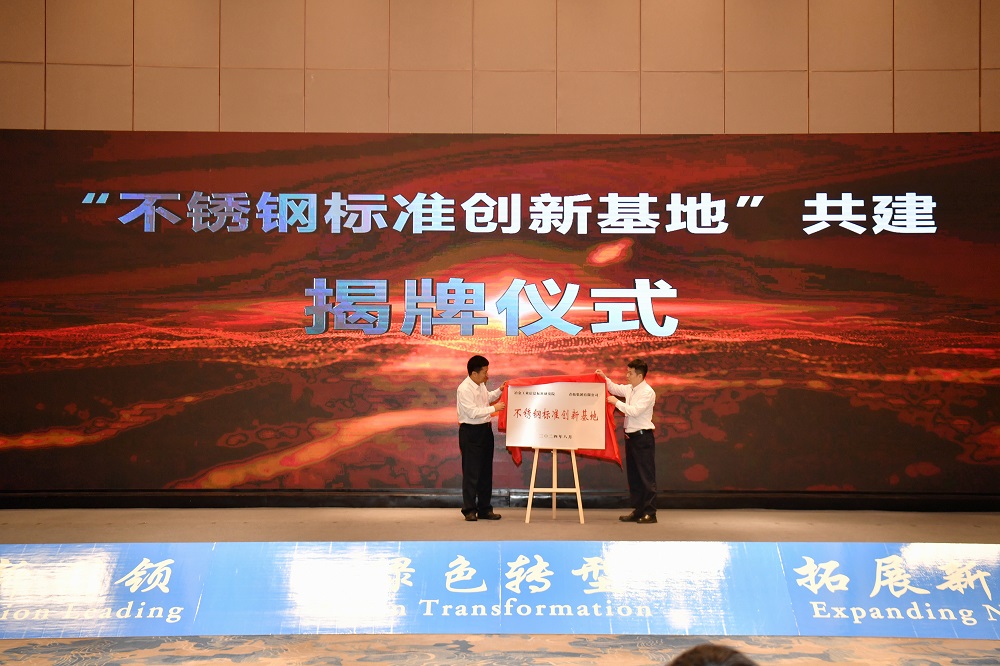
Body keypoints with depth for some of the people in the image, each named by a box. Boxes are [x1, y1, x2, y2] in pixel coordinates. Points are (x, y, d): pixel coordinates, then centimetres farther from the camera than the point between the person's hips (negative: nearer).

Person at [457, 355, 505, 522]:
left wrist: (499, 391, 11)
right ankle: (469, 510, 7)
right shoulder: (464, 389, -19)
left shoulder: (481, 385, 6)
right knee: (471, 472, -3)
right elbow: (473, 412, -24)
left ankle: (484, 509, 20)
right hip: (471, 432, -8)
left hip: (485, 430, 9)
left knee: (486, 472, 12)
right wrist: (494, 409, -19)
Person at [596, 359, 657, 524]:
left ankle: (650, 513, -2)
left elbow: (634, 411, -24)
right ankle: (638, 511, 20)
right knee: (633, 475, 12)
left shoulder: (647, 392, -15)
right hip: (631, 436, 9)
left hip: (643, 437, -9)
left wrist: (617, 402, -15)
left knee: (646, 476, -5)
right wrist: (604, 378, 14)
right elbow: (615, 388, 28)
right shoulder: (629, 389, 9)